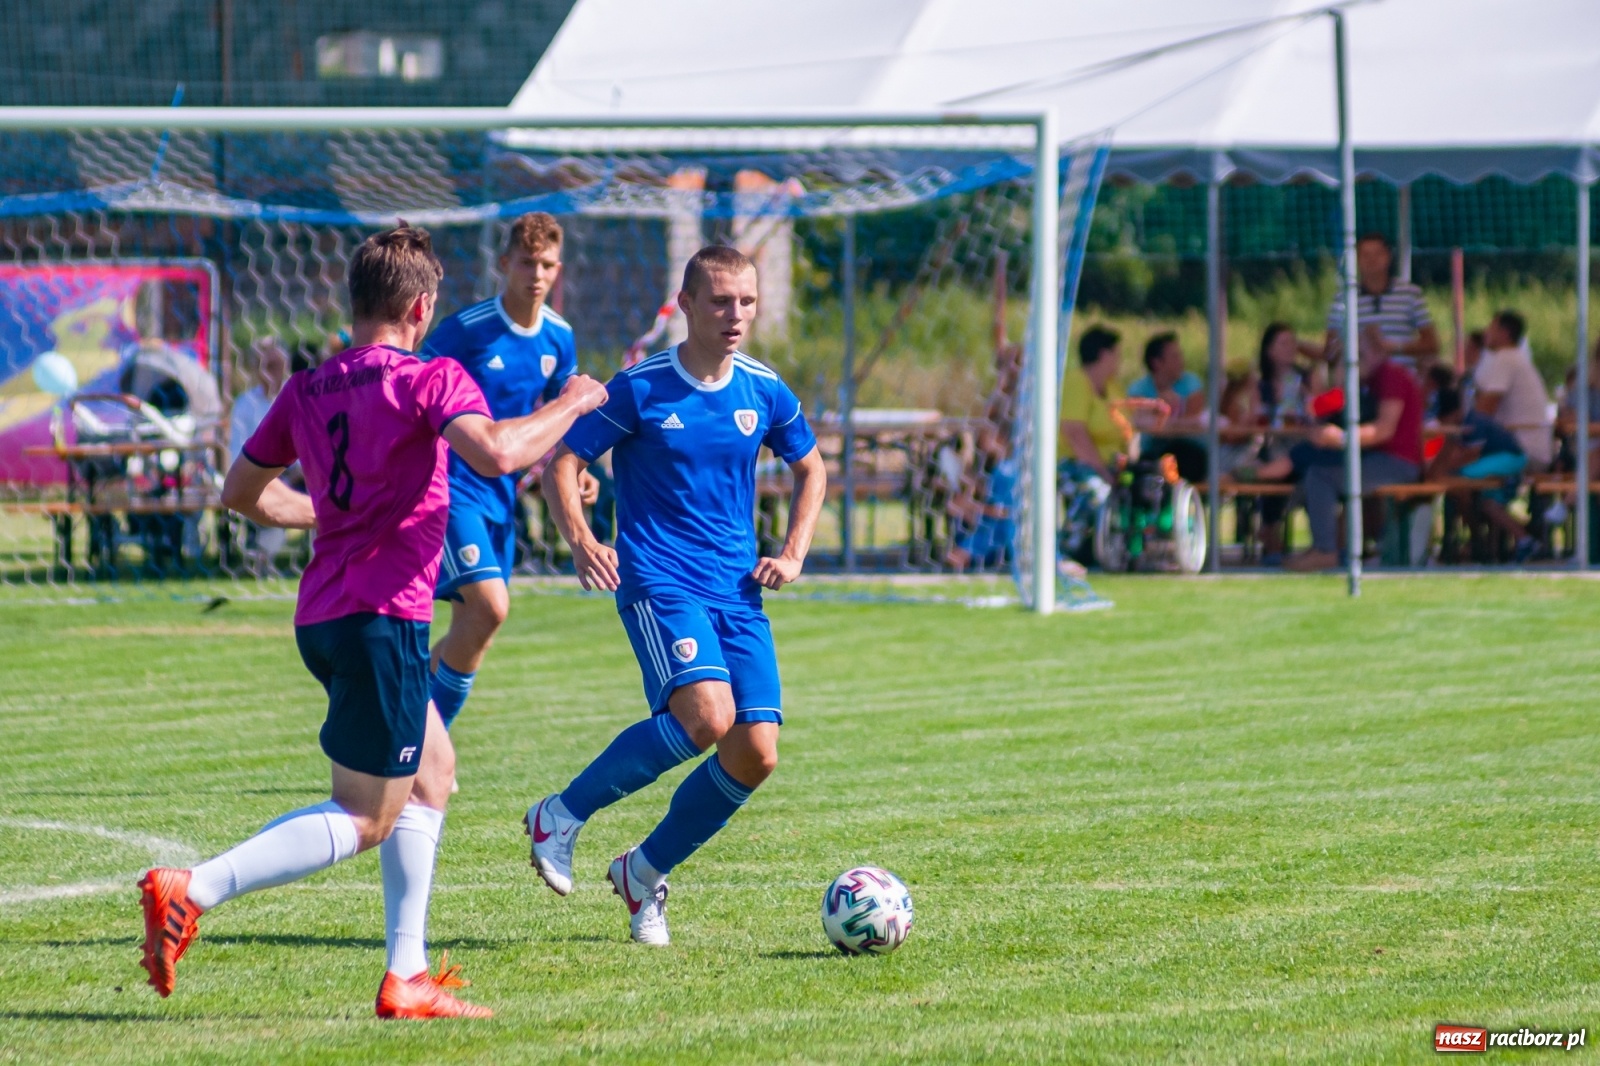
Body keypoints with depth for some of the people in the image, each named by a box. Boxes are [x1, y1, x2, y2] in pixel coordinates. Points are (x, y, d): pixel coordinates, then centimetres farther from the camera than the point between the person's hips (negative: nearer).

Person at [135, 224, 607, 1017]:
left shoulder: (306, 392, 11)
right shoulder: (428, 380, -10)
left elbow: (242, 492, 21)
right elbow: (497, 453, -27)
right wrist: (570, 407, -10)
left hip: (322, 617, 9)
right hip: (382, 616, -8)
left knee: (433, 772, 22)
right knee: (366, 820, -3)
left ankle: (406, 979, 18)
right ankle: (190, 892, -17)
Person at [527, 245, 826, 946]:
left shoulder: (765, 392, 6)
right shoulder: (640, 388, -6)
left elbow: (810, 469, 22)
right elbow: (563, 463, -1)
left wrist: (793, 553, 8)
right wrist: (579, 539, -18)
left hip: (738, 593, 5)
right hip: (659, 583, -5)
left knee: (756, 755, -7)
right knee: (707, 715, -28)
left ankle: (646, 871, 16)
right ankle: (562, 815, -9)